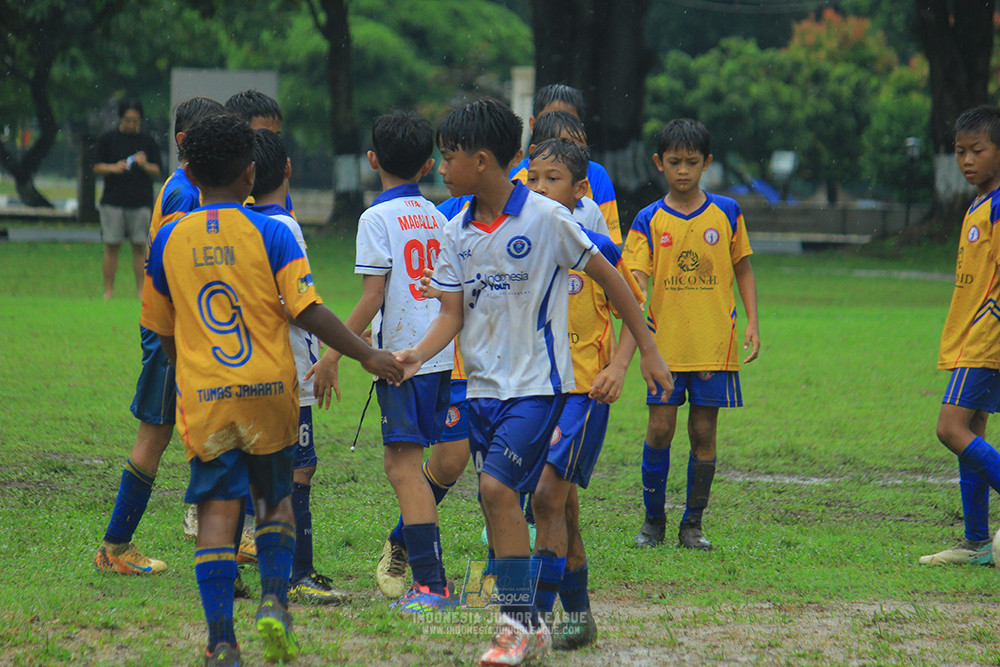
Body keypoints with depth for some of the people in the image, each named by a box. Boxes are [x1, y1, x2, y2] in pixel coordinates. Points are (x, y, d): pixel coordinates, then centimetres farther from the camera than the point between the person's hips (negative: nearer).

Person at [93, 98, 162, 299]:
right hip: (113, 201, -1)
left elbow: (157, 172, 6)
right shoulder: (107, 139, 5)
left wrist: (145, 166, -15)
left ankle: (140, 290, 5)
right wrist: (114, 168, -16)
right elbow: (97, 167, 3)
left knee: (139, 246, 2)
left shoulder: (148, 141, 7)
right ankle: (108, 290, 3)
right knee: (111, 247, -1)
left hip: (141, 202, 1)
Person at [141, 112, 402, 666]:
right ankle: (274, 601, 1)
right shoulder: (269, 233, -5)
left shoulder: (168, 241, 3)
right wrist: (367, 355, -8)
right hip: (269, 392, -1)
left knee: (217, 512, 2)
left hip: (203, 395, 1)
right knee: (275, 497, 19)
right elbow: (308, 310, -11)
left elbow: (163, 330, 12)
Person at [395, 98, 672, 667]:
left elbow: (609, 278, -2)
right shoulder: (457, 233, 6)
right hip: (483, 385, 6)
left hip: (538, 382, -6)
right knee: (497, 503, 6)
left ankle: (517, 621, -12)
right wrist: (419, 355, -14)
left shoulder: (546, 218, -11)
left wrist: (648, 350, 1)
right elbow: (452, 314, 6)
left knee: (498, 487, -20)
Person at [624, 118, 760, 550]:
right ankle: (653, 520, 11)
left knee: (703, 432, 3)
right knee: (660, 429, -5)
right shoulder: (649, 220, 3)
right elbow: (635, 280, -5)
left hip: (715, 343, 1)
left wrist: (752, 323, 4)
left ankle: (693, 525, 12)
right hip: (665, 344, -1)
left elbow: (743, 269, 13)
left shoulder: (726, 213, 5)